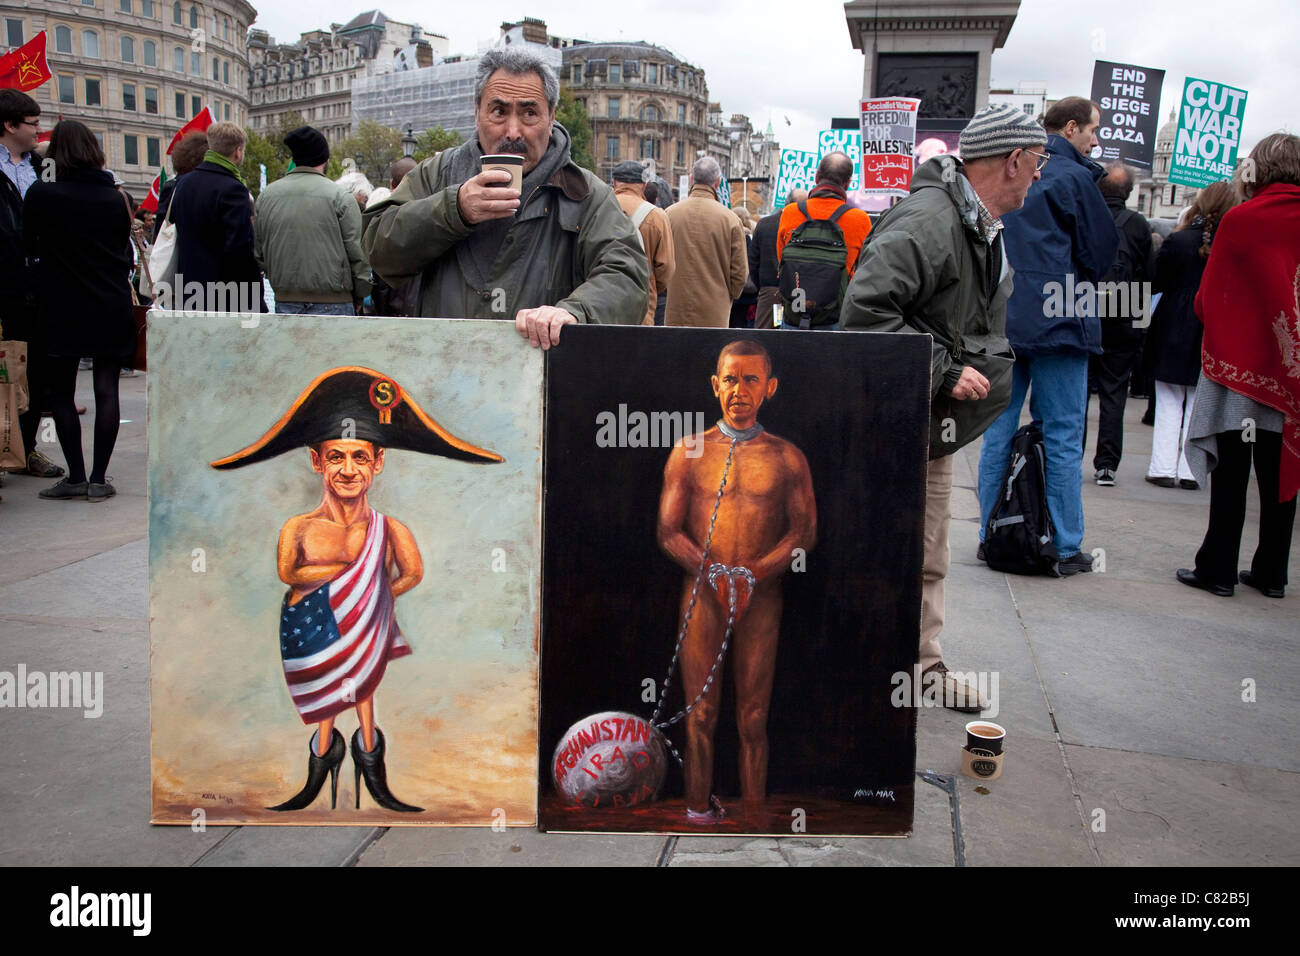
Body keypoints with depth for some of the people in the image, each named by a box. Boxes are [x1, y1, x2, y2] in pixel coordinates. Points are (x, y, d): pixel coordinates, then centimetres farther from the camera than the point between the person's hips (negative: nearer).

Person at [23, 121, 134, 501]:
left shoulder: (41, 195, -8)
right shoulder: (114, 196, 0)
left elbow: (29, 247, 1)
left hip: (62, 309, -2)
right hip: (111, 307, 2)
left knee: (61, 392, 9)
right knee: (106, 391, 5)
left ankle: (76, 476, 7)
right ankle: (99, 478, 6)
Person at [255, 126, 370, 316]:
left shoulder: (266, 195, 8)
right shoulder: (339, 197, -8)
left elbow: (258, 251, 15)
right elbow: (358, 253, -6)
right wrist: (359, 297, 7)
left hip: (284, 301, 5)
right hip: (332, 303, -5)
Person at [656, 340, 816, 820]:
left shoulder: (787, 457, 5)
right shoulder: (689, 452, 4)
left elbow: (804, 532, 2)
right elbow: (668, 531, 1)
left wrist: (752, 575, -13)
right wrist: (714, 574, -14)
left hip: (761, 596, 0)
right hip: (701, 594, 0)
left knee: (754, 720, 5)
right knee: (701, 716, 5)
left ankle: (754, 817, 14)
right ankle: (698, 812, 16)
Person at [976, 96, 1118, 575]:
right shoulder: (1072, 177, -7)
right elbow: (1103, 249, -2)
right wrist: (1078, 283, 15)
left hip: (1001, 320, 6)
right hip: (1058, 320, -6)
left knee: (998, 431, 9)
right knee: (1062, 437, 0)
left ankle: (992, 536, 14)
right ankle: (1066, 548, 6)